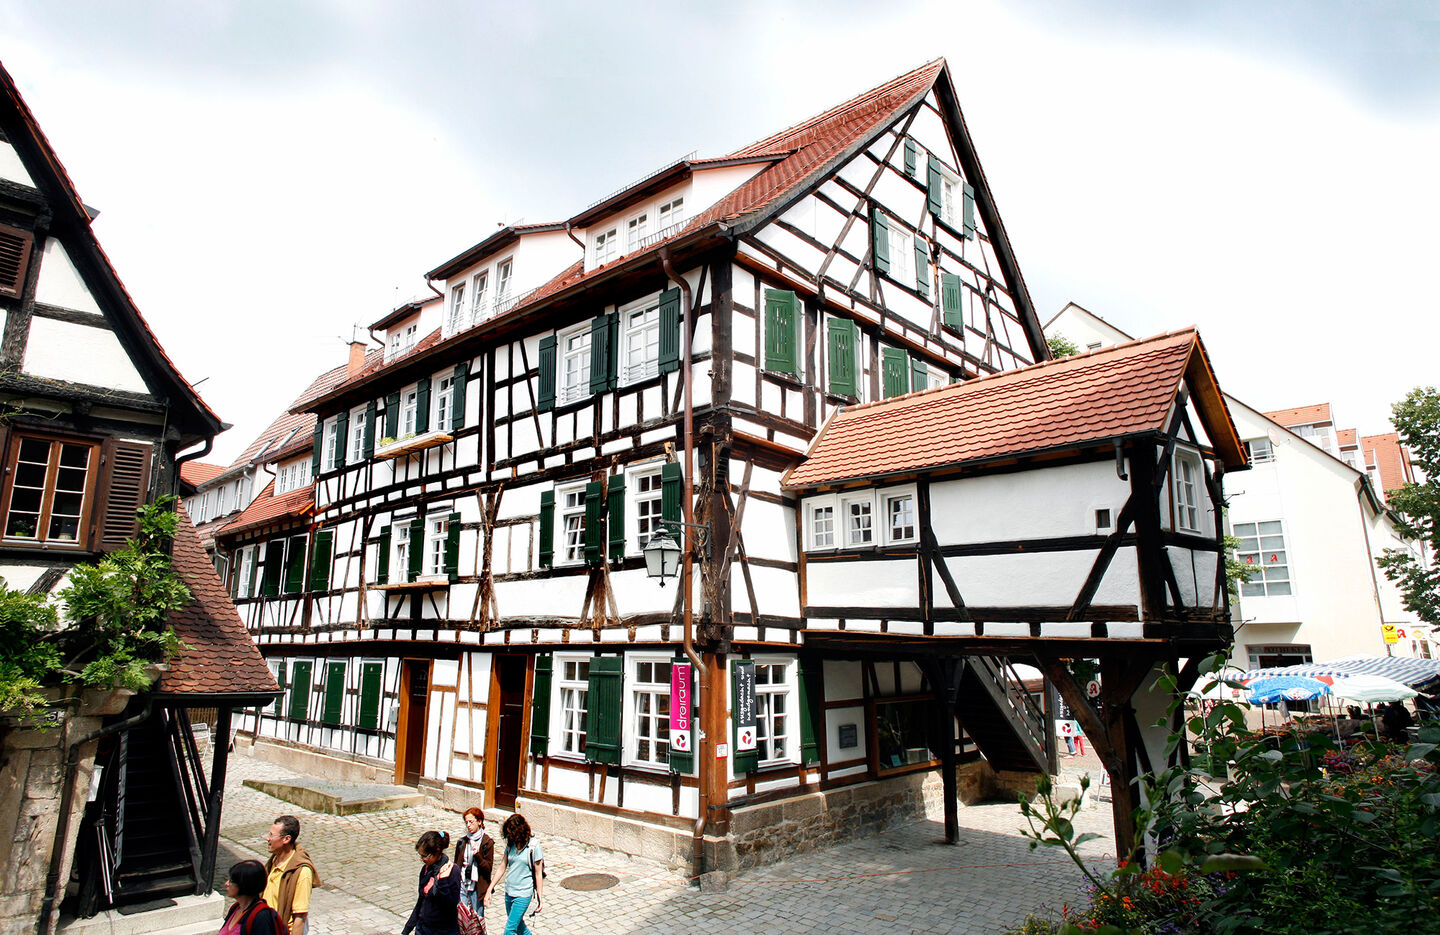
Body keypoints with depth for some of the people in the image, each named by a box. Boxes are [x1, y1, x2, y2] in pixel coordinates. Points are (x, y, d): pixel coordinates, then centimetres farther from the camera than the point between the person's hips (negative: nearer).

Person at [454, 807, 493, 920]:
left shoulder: (487, 842, -6)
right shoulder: (462, 841, 6)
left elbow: (489, 867, -8)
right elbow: (456, 864, 12)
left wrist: (478, 855, -22)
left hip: (478, 887, -3)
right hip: (462, 886, 3)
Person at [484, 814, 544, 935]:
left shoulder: (533, 846, -14)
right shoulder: (511, 844, 2)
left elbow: (538, 874, -9)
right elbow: (502, 869, 9)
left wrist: (539, 899, -8)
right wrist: (489, 890, 6)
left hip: (523, 894, -6)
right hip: (509, 892, 6)